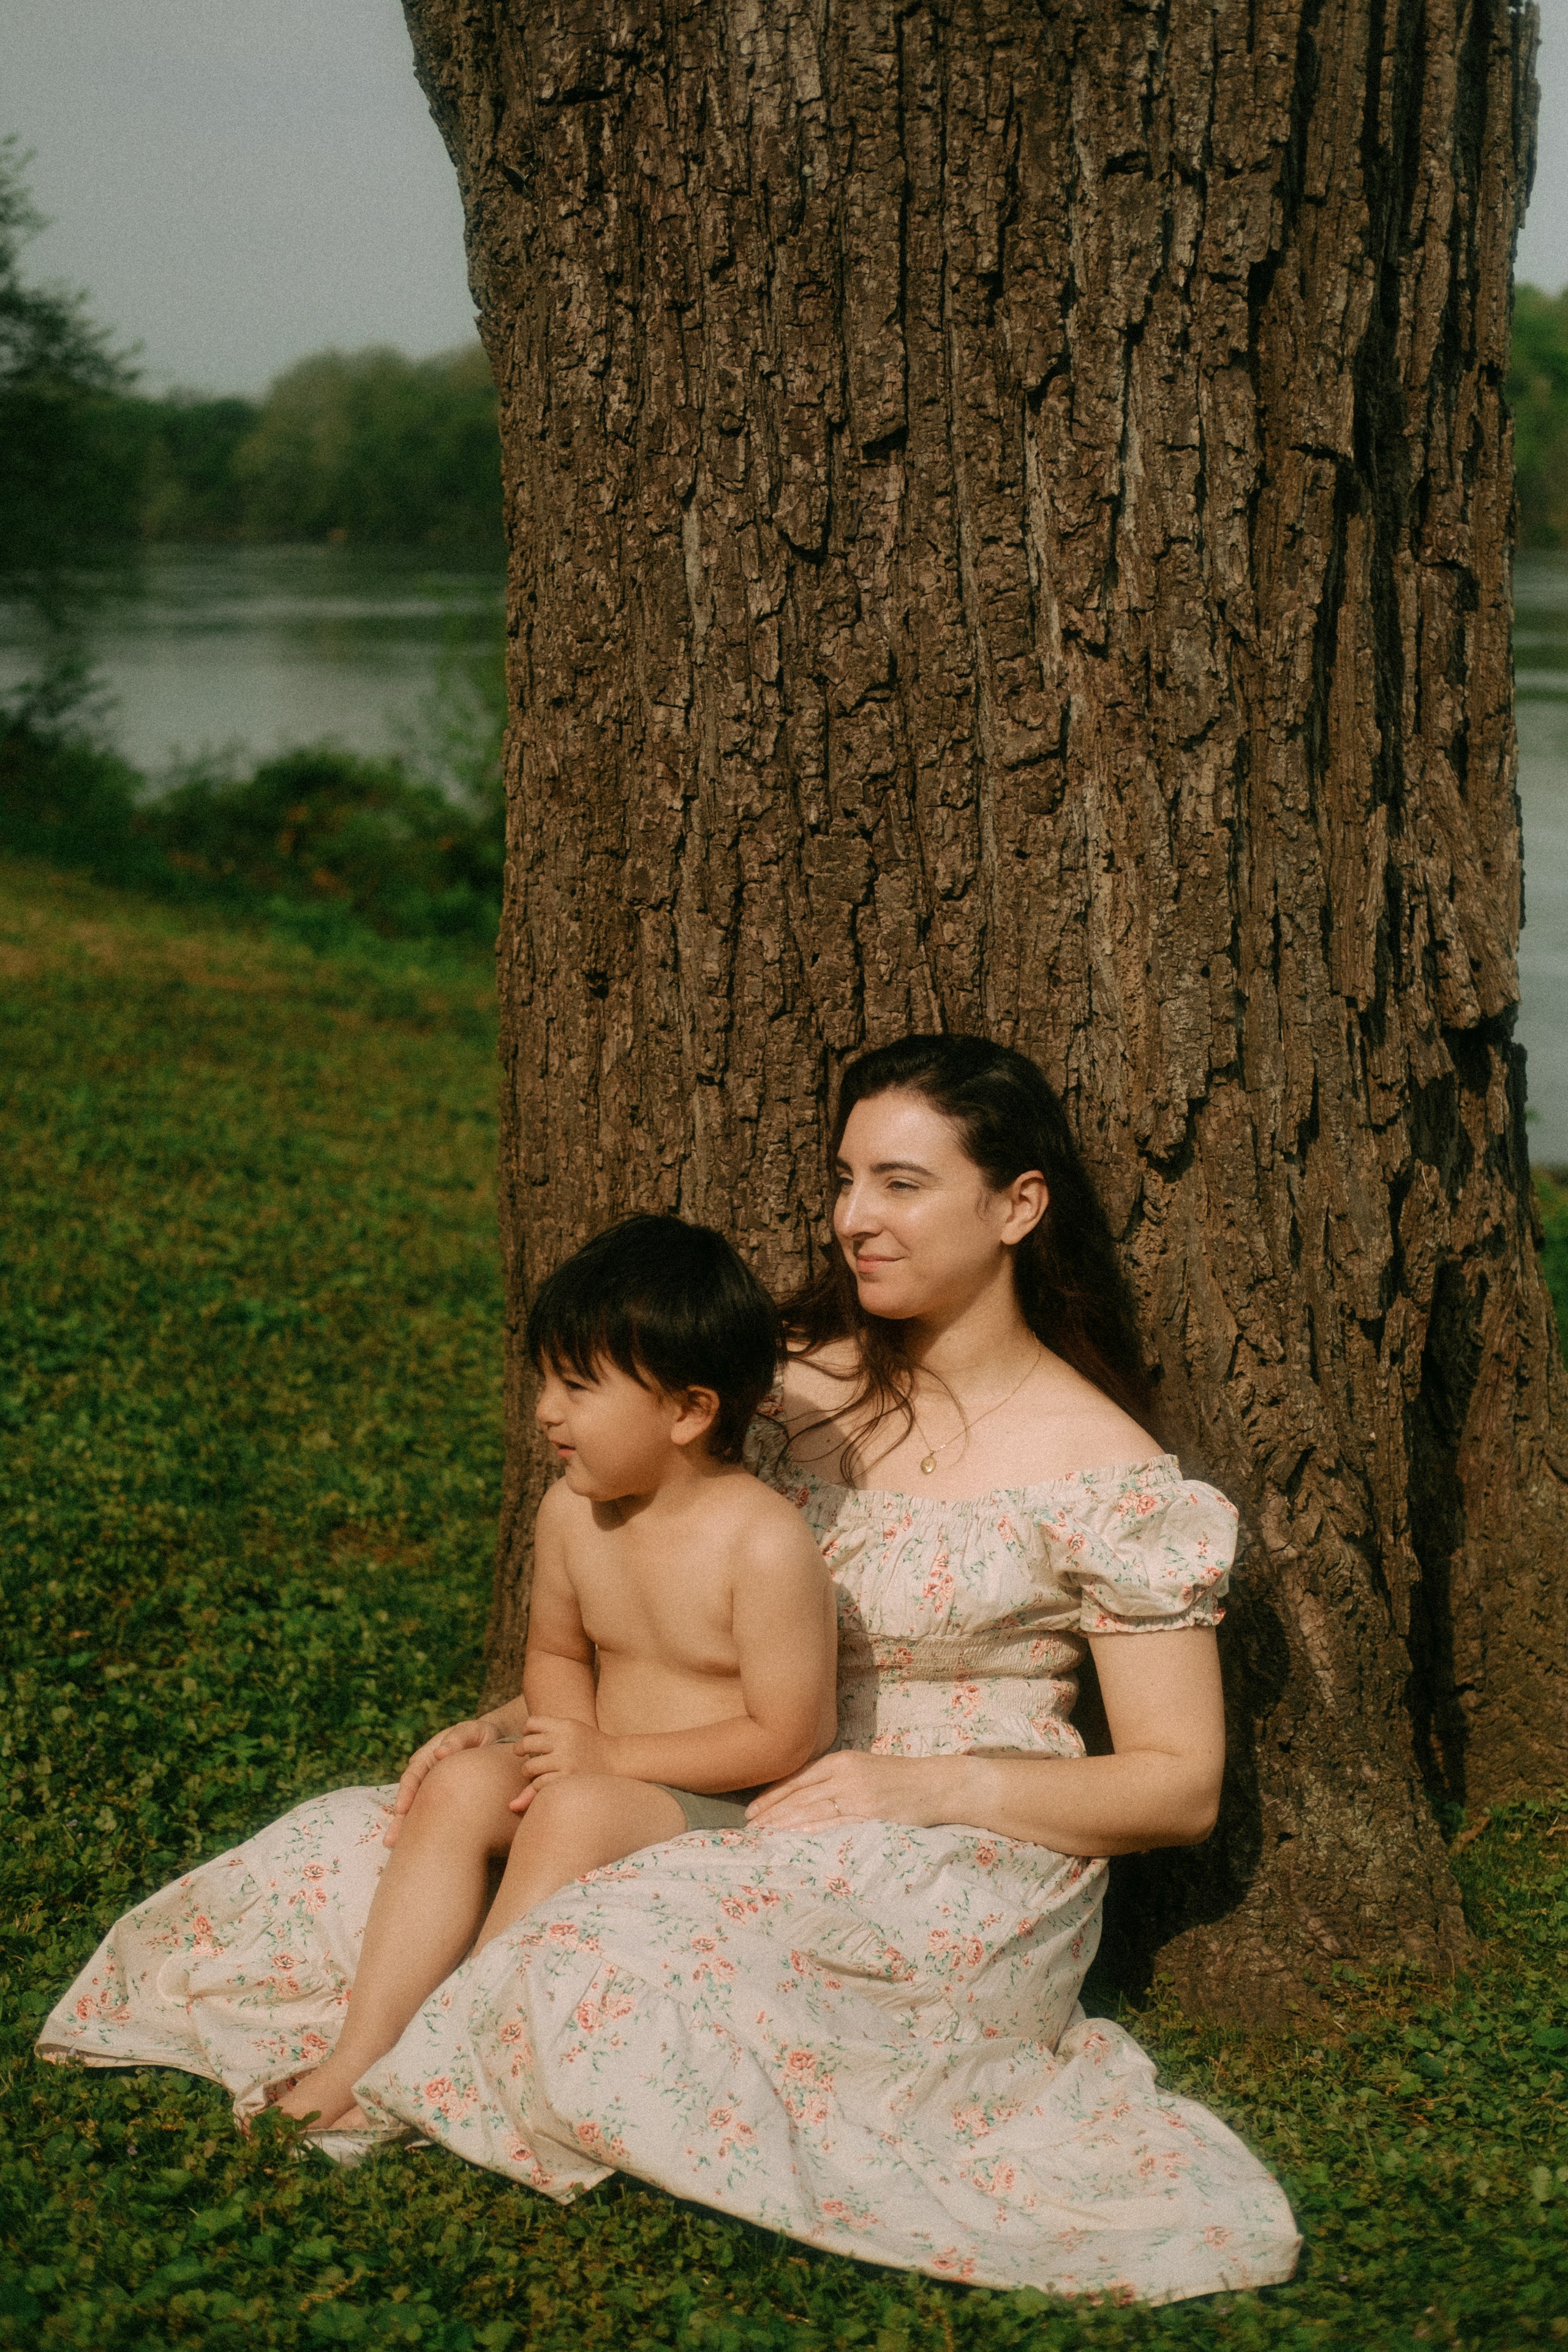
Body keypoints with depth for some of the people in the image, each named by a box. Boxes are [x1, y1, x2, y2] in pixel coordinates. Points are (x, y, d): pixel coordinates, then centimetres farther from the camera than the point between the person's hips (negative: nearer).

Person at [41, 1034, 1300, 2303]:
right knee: (358, 1853, -10)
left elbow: (1182, 1787, -6)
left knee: (614, 1952, -34)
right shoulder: (808, 1389, 10)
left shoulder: (1108, 1478, -7)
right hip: (749, 1822, 6)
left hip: (966, 1868, -6)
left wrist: (943, 1783, -19)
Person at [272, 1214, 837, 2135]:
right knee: (458, 1784, -17)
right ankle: (364, 2048, -23)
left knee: (574, 1812, -32)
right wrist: (563, 1733, -6)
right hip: (606, 1779, 7)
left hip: (730, 1814, -7)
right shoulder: (572, 1514, 1)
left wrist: (608, 1757, -16)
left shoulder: (766, 1545, -20)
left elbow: (783, 1738, -18)